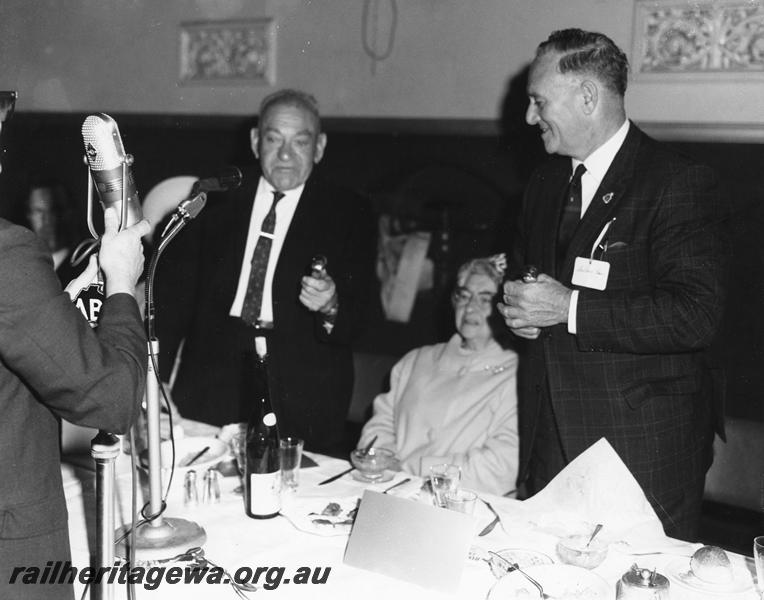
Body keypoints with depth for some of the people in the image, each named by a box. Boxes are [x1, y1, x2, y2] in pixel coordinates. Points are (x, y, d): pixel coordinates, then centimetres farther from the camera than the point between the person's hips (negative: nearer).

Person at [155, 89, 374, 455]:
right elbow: (176, 290, 8)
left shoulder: (348, 214, 4)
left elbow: (355, 317, -1)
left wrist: (331, 306, -25)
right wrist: (153, 380, -1)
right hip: (211, 382, 2)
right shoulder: (217, 199, 9)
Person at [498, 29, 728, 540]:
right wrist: (518, 307, 3)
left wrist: (571, 308, -21)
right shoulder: (547, 183, 14)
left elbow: (696, 315, -21)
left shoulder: (680, 184, -12)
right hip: (550, 439, 7)